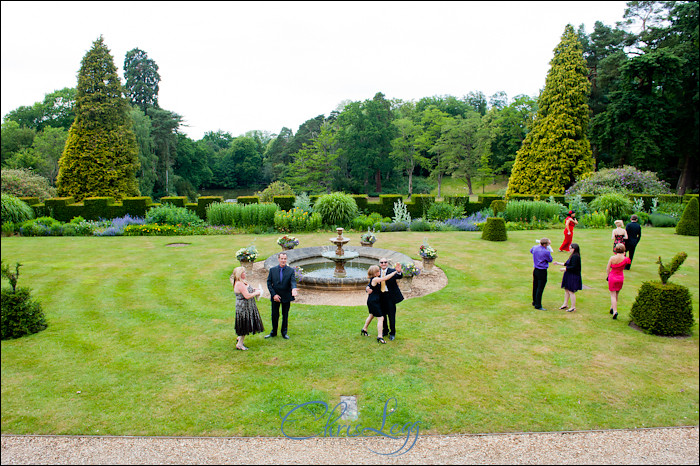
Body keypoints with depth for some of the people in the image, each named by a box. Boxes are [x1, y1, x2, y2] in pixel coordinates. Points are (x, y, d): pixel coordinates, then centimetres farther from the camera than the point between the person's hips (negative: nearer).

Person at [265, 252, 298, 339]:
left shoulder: (291, 270, -4)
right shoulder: (272, 270, -1)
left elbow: (293, 281, -16)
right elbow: (269, 283, -2)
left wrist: (293, 289, -38)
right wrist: (274, 294, -12)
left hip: (286, 297, 0)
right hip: (275, 297, 1)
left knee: (285, 316, 11)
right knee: (274, 315, 11)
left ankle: (284, 332, 27)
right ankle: (274, 332, 29)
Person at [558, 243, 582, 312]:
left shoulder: (575, 256, -21)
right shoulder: (573, 256, 10)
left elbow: (573, 267, -25)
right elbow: (568, 264, 18)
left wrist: (565, 269, -16)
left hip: (573, 277, -10)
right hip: (569, 275, 10)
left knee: (571, 291, -2)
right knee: (566, 290, 17)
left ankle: (573, 307, 7)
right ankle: (565, 304, 29)